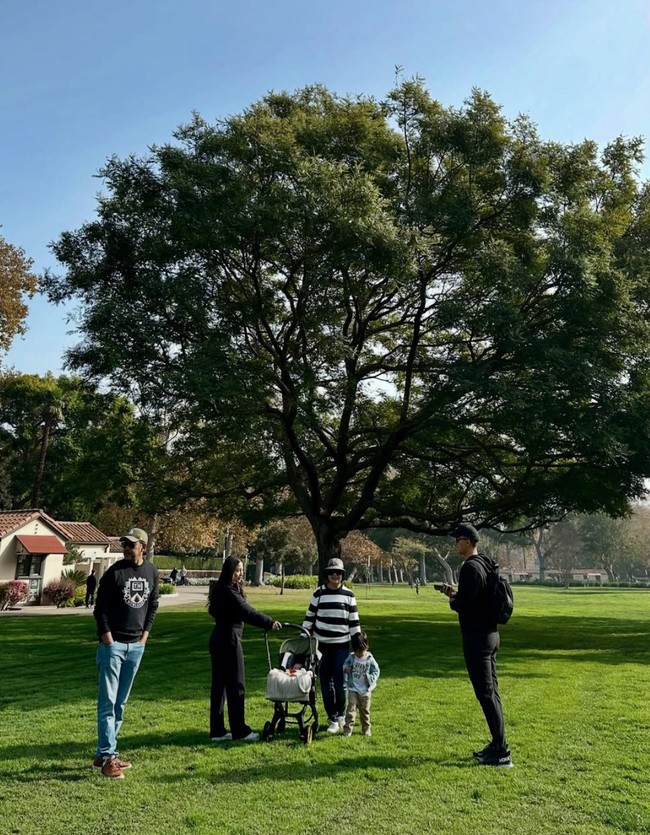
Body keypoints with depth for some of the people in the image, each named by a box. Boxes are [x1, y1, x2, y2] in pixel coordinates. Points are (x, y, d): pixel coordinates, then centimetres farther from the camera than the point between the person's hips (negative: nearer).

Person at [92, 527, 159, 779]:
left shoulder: (151, 572, 3)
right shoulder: (114, 572, -10)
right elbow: (100, 608, -7)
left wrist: (145, 635, 6)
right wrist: (108, 640, -11)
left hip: (136, 646, 5)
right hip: (113, 644, -5)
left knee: (120, 703, 11)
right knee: (107, 702, -3)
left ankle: (105, 753, 21)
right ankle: (107, 757, 2)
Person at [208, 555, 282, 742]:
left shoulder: (220, 589, 12)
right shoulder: (228, 591, -19)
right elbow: (246, 611, -26)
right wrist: (269, 623, -26)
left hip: (219, 639, 10)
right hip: (229, 640, -10)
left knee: (219, 684, 12)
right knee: (236, 685, 0)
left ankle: (217, 731, 18)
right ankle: (239, 730, 9)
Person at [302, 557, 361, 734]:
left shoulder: (348, 595, 0)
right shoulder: (319, 593, -1)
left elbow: (354, 621, 4)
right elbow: (309, 617, 5)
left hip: (342, 645, 0)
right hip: (322, 644, 0)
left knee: (340, 682, 0)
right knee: (326, 683, 3)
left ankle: (341, 715, 25)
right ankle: (332, 719, 17)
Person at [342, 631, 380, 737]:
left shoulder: (370, 659, -11)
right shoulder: (351, 657, -5)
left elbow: (376, 671, -3)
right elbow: (345, 664, 10)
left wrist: (369, 678, -20)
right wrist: (346, 669, -13)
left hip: (365, 690, 0)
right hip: (353, 688, 0)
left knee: (364, 710, 13)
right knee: (351, 707, -10)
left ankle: (366, 728, 30)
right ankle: (348, 728, -6)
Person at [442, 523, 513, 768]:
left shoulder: (470, 568, -18)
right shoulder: (485, 565, 13)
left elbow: (465, 605, -23)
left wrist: (451, 601, -3)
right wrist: (456, 595, 13)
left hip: (477, 637, -10)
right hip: (490, 633, 10)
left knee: (486, 694, -4)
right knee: (491, 692, 15)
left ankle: (502, 753, 0)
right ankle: (497, 745, 25)